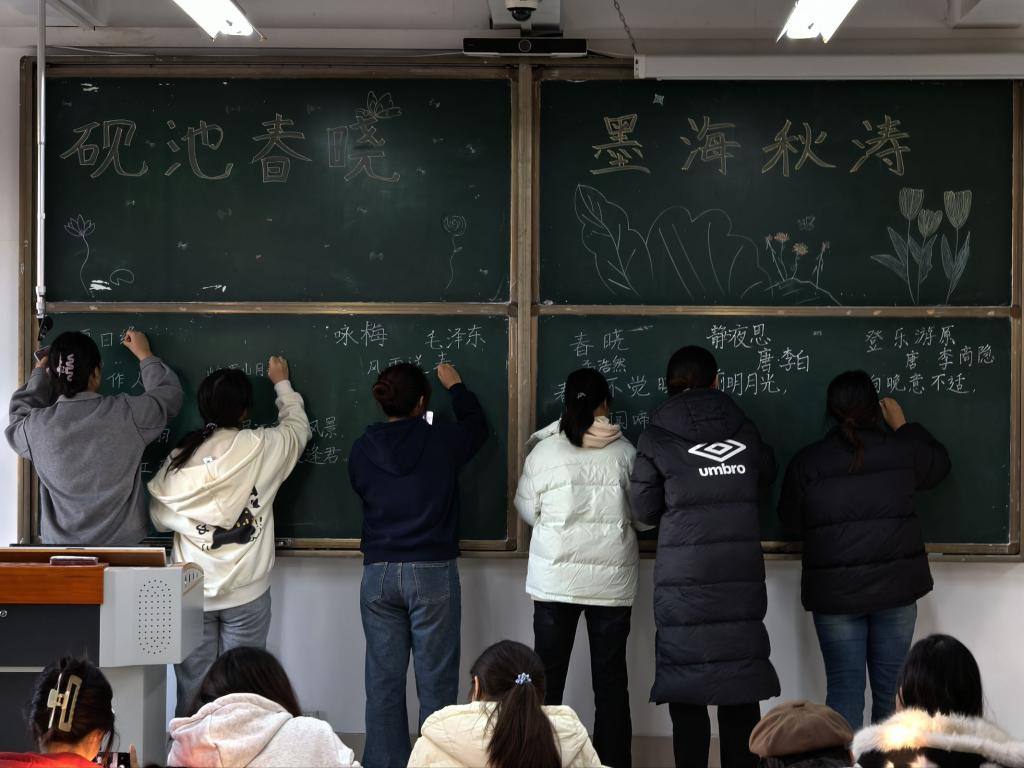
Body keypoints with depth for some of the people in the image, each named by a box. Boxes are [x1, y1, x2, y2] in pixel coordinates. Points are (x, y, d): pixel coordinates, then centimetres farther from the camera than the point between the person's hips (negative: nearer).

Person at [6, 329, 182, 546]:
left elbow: (19, 419, 15)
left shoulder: (36, 427, -11)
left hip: (60, 543, 1)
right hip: (121, 543, -1)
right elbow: (168, 394, 7)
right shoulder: (126, 414, -13)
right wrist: (145, 355, 20)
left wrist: (38, 375, 24)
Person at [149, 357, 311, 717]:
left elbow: (159, 518, 3)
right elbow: (298, 427, 13)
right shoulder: (260, 448, -8)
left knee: (192, 688, 9)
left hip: (191, 592, 2)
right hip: (246, 593, -2)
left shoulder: (178, 458, -1)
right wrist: (282, 384, 27)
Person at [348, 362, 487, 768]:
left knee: (383, 681, 8)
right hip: (432, 571, -3)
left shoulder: (362, 449, -1)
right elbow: (476, 426, 14)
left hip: (378, 573, 3)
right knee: (435, 681, 3)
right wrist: (455, 386, 29)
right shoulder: (440, 441, -7)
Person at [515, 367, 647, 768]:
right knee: (610, 678, 8)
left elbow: (527, 511, 5)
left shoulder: (544, 451, -5)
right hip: (612, 581, 0)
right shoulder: (624, 452, -4)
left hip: (555, 579, 0)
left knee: (548, 676, 8)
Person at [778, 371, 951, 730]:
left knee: (844, 687, 2)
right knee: (892, 687, 10)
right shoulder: (901, 450, -2)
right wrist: (903, 425, 26)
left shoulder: (806, 461, -6)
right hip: (895, 587, 1)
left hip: (835, 592, -1)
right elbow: (939, 463, 19)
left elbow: (792, 521, 3)